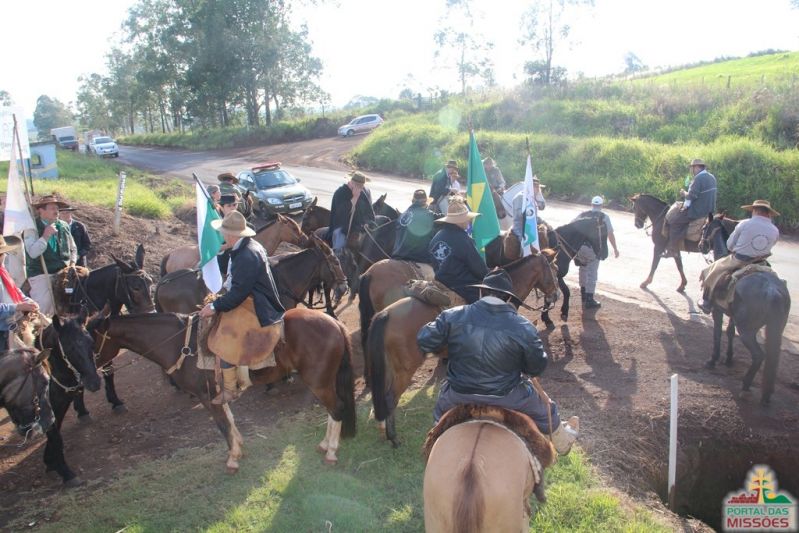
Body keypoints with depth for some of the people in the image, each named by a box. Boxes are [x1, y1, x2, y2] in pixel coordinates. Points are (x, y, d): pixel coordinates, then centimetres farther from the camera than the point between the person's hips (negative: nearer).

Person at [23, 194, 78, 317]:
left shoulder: (63, 226, 8)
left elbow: (73, 249, 20)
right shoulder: (32, 228, -7)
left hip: (64, 272, 5)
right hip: (41, 274, -5)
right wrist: (45, 236, -26)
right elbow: (32, 253, -19)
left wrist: (72, 262, 3)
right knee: (43, 308, -11)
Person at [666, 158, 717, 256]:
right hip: (709, 210, 10)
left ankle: (672, 250, -3)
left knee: (673, 222, -3)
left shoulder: (698, 178, -20)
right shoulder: (712, 177, 11)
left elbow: (691, 196, -23)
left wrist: (684, 193, -1)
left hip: (697, 211, -10)